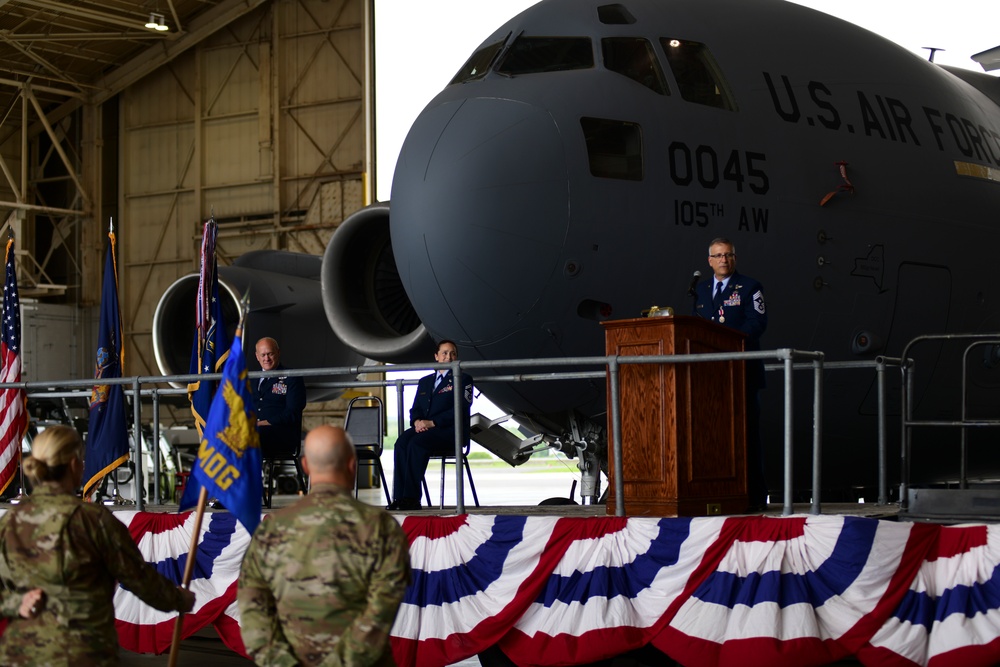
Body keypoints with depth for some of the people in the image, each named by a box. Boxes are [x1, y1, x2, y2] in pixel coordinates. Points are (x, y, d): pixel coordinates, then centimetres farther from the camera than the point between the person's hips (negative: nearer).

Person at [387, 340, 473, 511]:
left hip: (450, 431, -5)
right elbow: (415, 409, 19)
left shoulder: (463, 379, 8)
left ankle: (411, 498, -35)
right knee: (402, 443, -28)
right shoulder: (425, 381, 25)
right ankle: (399, 497, -33)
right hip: (423, 429, 5)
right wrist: (417, 421, -7)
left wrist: (432, 423, -15)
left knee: (416, 443, -33)